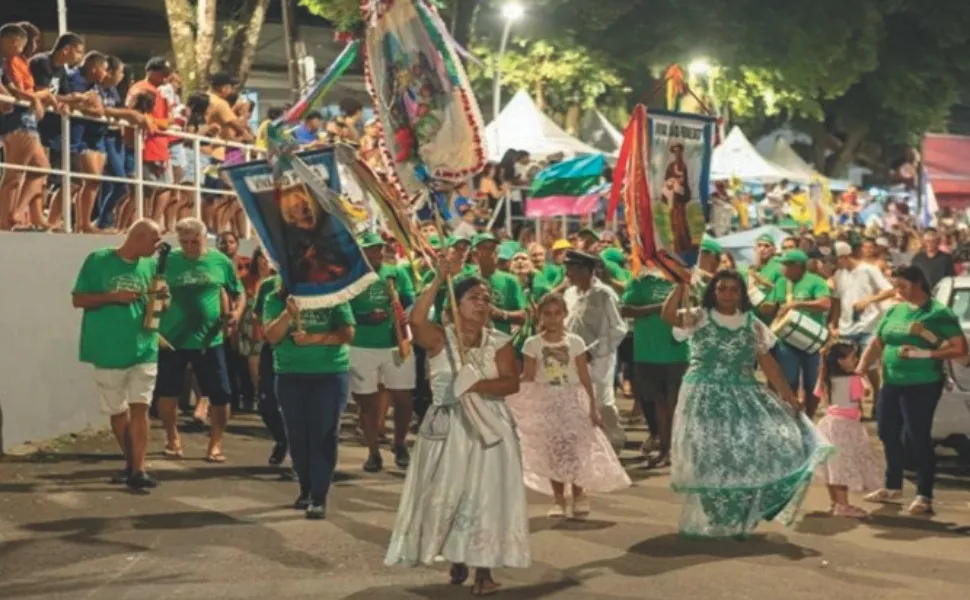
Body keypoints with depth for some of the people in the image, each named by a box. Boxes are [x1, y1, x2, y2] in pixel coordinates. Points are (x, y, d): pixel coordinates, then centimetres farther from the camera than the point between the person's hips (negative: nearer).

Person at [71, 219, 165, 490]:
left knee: (140, 407, -8)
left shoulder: (151, 265, 5)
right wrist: (113, 296, -16)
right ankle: (130, 463, 28)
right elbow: (78, 299, -5)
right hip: (109, 352, -1)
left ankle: (138, 469, -9)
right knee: (117, 411, 11)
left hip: (143, 350, 1)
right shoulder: (98, 261, -5)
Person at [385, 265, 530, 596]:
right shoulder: (440, 339, -5)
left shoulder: (499, 342, 0)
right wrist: (440, 279, -26)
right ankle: (456, 561, 24)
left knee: (485, 497, 0)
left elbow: (512, 383, -10)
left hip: (488, 428, 0)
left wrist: (475, 386, -24)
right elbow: (416, 320, -25)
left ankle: (484, 570, 4)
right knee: (447, 495, 7)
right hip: (447, 428, 0)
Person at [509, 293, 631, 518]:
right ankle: (558, 499, 13)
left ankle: (579, 496, 11)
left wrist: (593, 406, -5)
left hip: (572, 402, -1)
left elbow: (585, 378, -3)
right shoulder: (533, 344, -2)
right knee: (553, 452, 2)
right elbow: (528, 379, 0)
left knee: (575, 450, -4)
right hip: (546, 404, 1)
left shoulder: (575, 342, -4)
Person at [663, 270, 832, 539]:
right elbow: (668, 315, -18)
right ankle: (705, 520, 15)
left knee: (747, 456, -4)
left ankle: (740, 519, 12)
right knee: (707, 457, 1)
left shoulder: (753, 325, 7)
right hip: (705, 398, -2)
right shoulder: (698, 318, 0)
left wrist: (788, 395, 1)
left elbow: (767, 362, 6)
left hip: (744, 396, 2)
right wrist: (681, 287, -27)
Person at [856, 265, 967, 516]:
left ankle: (924, 496, 2)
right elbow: (876, 344, 16)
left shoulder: (939, 313, -7)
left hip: (922, 385, -7)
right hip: (891, 383, 7)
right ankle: (893, 486, 32)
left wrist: (925, 353, -20)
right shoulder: (894, 312, 11)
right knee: (888, 434, 14)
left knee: (919, 438, -5)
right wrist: (861, 368, 0)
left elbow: (960, 348, -12)